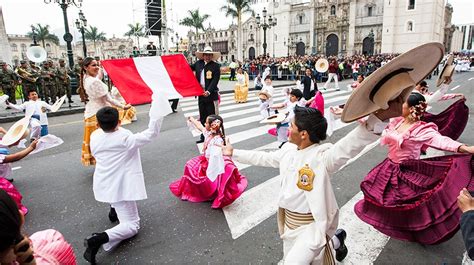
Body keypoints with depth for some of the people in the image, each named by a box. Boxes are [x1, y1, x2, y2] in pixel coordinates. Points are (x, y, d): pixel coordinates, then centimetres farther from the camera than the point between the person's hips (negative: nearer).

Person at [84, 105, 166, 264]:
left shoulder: (94, 137, -3)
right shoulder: (126, 138, -21)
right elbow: (151, 133, -20)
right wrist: (156, 112, -19)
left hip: (102, 185, 7)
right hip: (120, 187, -7)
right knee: (132, 225, 1)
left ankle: (114, 209, 37)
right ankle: (100, 239, -21)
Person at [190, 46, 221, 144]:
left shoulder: (216, 66, -6)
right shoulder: (198, 63, 8)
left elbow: (215, 81, -15)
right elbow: (189, 68, 23)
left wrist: (208, 91, -26)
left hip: (211, 95, -5)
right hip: (201, 95, 5)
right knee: (202, 117, 13)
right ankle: (203, 137, 23)